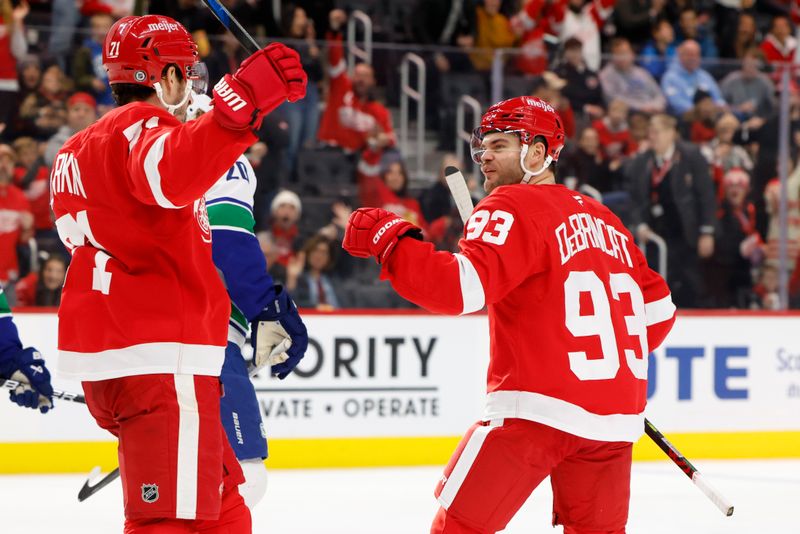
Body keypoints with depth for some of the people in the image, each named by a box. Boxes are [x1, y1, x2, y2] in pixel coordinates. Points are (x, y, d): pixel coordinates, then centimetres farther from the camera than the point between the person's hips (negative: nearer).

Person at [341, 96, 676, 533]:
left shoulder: (513, 206, -6)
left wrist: (388, 238, -15)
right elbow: (658, 309, 22)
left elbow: (461, 288, -22)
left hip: (537, 406, -7)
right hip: (616, 415, 7)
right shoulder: (604, 221, 17)